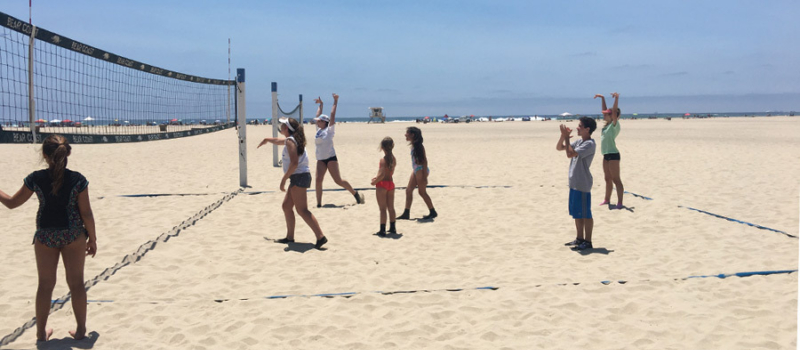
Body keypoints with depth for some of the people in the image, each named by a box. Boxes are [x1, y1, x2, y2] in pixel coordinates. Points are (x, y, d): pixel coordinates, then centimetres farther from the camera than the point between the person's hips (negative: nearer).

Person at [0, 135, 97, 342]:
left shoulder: (35, 179, -9)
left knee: (45, 285, 13)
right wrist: (92, 239, 3)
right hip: (74, 236, -1)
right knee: (76, 283, 9)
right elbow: (86, 213, -8)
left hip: (45, 236, 1)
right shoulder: (77, 180, -12)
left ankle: (41, 332, 21)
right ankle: (81, 330, 15)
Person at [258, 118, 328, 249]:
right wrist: (267, 139, 62)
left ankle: (320, 237, -18)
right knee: (286, 206, 15)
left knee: (302, 210, -13)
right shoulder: (291, 140, 19)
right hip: (297, 178, 10)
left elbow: (294, 163, -22)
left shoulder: (290, 141, -11)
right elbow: (278, 141, 44)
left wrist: (284, 179, -19)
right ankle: (290, 237, 21)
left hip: (299, 177, -10)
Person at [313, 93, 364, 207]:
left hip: (331, 158, -6)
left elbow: (332, 115, -8)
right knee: (318, 180, -9)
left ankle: (355, 193, 13)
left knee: (338, 180, -5)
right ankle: (319, 204, -6)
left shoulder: (329, 129, -3)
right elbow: (318, 116, 25)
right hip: (320, 159, 6)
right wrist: (320, 105, 33)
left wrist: (335, 102, -5)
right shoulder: (319, 130, 13)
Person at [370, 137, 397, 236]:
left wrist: (375, 182, -11)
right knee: (391, 208, 15)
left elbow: (382, 175, -25)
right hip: (391, 183, 7)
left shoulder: (383, 159, -18)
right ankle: (392, 228, 23)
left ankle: (382, 230, 1)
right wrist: (377, 177, 11)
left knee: (383, 209, -1)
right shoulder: (393, 159, 3)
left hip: (382, 184, -7)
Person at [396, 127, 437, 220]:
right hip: (415, 170, 9)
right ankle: (406, 213, 14)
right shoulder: (413, 145, 9)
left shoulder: (418, 146, -17)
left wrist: (424, 176, -19)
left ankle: (433, 212, 13)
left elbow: (424, 161, -18)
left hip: (421, 170, -9)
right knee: (408, 190, 8)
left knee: (422, 192, 0)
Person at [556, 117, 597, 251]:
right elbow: (559, 148, 15)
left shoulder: (590, 144, -16)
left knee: (585, 213, -1)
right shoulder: (579, 142, 12)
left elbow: (570, 154, -25)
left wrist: (566, 137, -17)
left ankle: (588, 241, 6)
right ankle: (580, 238, 26)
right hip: (574, 183, 9)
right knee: (576, 213, 15)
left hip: (583, 185, -9)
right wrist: (563, 136, -2)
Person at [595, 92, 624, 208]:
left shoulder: (614, 124, -9)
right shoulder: (607, 124, 11)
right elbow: (605, 110, 22)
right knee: (608, 179, 17)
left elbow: (614, 111, -24)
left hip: (613, 155, -9)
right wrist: (602, 98, 23)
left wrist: (616, 98, -35)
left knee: (616, 180, -8)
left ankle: (619, 202, -7)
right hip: (606, 155, 9)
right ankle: (607, 199, 26)